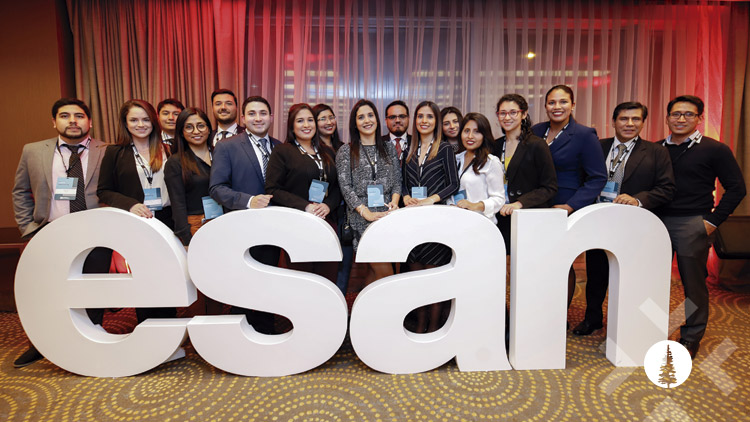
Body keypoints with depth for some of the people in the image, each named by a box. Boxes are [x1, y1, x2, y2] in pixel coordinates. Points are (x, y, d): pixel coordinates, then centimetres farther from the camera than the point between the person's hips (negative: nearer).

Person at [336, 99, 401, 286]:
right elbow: (345, 186, -4)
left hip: (387, 214, 4)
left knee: (375, 269, 5)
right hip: (361, 218, -3)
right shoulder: (346, 151, 4)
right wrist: (367, 213, -14)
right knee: (384, 270, -11)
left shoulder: (389, 148, 14)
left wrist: (394, 200, -8)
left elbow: (397, 180, 12)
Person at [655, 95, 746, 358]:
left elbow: (736, 188, 0)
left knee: (693, 283, 4)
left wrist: (713, 221, -7)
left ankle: (691, 338, 18)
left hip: (692, 225, -3)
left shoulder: (714, 149, 1)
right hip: (658, 222, 3)